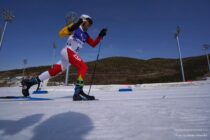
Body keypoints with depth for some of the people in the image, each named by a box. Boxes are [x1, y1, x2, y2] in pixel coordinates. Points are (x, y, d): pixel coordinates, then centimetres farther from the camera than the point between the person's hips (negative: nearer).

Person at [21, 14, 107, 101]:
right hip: (67, 51, -8)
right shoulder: (76, 28, 0)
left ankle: (29, 82, 16)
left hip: (72, 54, 8)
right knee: (83, 67, -21)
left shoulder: (85, 35, 20)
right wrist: (72, 27, -26)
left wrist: (100, 36, 9)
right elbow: (61, 34, -9)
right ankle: (78, 91, -26)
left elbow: (93, 44, 19)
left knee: (54, 71, 5)